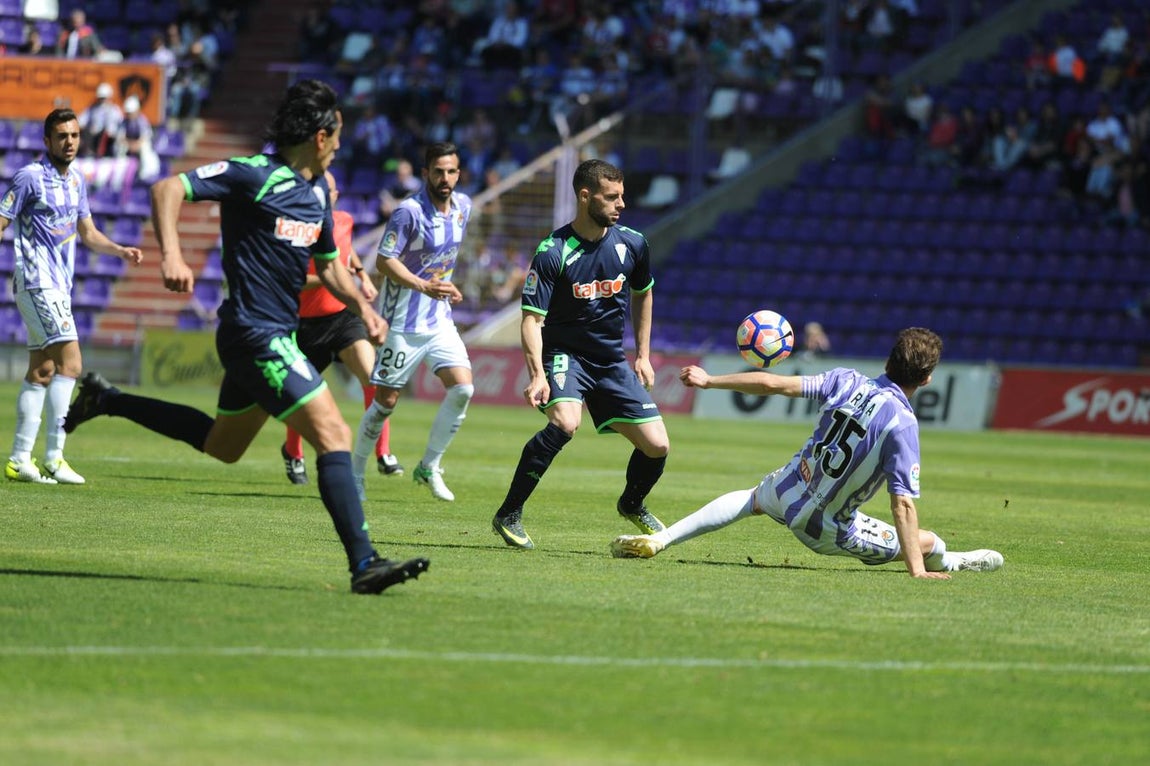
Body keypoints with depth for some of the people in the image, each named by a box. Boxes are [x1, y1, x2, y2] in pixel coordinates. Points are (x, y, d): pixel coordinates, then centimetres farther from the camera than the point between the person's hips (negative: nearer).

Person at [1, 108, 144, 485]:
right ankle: (53, 457, -18)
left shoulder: (76, 180, 14)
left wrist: (121, 251, 7)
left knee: (41, 371, 9)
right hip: (38, 282, -9)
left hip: (59, 285, 9)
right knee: (70, 362, -17)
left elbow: (88, 233, 23)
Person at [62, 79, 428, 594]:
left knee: (222, 446, 25)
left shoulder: (316, 192, 13)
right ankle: (363, 563, -20)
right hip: (257, 334, -10)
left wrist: (362, 306, 7)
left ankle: (107, 401, 36)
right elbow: (167, 189, -18)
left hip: (278, 334, 10)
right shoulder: (256, 176, -14)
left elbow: (329, 264, 25)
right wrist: (171, 255, -32)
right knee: (334, 436, -16)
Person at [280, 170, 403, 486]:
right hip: (307, 324, -3)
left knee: (373, 378, -19)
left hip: (344, 315, 3)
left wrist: (362, 275, 14)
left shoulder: (344, 220, 2)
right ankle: (292, 453, 39)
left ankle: (383, 454, -12)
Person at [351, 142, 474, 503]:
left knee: (462, 388, -9)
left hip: (440, 320, 6)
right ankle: (355, 473, 16)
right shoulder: (410, 212, -17)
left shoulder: (462, 206, 5)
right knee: (385, 401, -1)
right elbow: (384, 261, -20)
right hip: (404, 322, -6)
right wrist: (423, 286, -31)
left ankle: (429, 467, 5)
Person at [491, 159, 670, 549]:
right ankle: (508, 515, -22)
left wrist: (643, 356, 16)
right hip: (564, 353, -5)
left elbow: (642, 294, 17)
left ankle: (632, 505, 33)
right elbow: (532, 318, -20)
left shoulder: (632, 244, -3)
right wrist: (538, 375, -34)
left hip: (612, 361, 5)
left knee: (657, 446, -2)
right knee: (564, 422, -34)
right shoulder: (552, 253, -18)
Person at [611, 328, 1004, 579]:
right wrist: (916, 571, -23)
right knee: (929, 544, 12)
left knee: (752, 499, 38)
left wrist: (710, 380, 5)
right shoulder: (901, 425, -25)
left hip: (785, 490, 4)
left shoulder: (846, 380, -11)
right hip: (826, 529, -4)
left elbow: (774, 383, -6)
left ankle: (657, 539, 26)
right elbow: (902, 504, -27)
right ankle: (950, 563, 46)